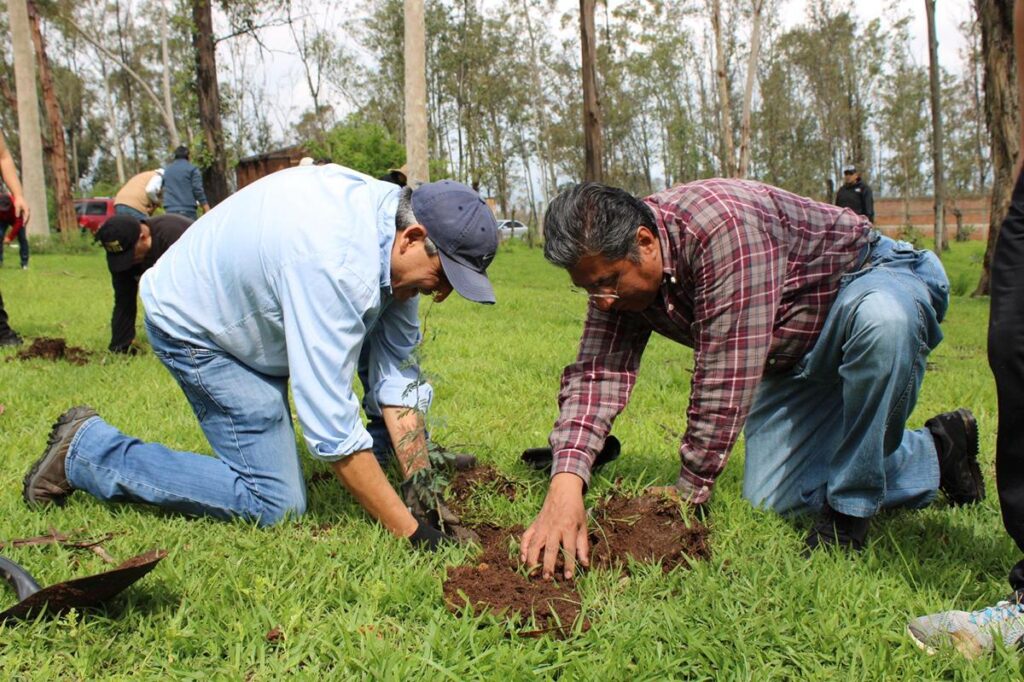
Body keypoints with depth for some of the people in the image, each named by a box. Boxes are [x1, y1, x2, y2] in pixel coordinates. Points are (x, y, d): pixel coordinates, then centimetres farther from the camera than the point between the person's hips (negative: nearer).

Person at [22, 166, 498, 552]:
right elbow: (331, 425, -36)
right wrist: (411, 532, -31)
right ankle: (87, 449, -4)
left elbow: (397, 376, -8)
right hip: (194, 326, -9)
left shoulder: (398, 223, -11)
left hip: (247, 302, 9)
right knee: (275, 503, -11)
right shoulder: (335, 265, -38)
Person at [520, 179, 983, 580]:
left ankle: (849, 509, -23)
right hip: (794, 353, 7)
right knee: (768, 499, -3)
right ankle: (935, 453, 16)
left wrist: (689, 491, -28)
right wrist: (565, 483, -35)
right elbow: (597, 372, -19)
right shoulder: (617, 265, -12)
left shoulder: (721, 224, -36)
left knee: (878, 319, -43)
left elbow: (726, 377, -36)